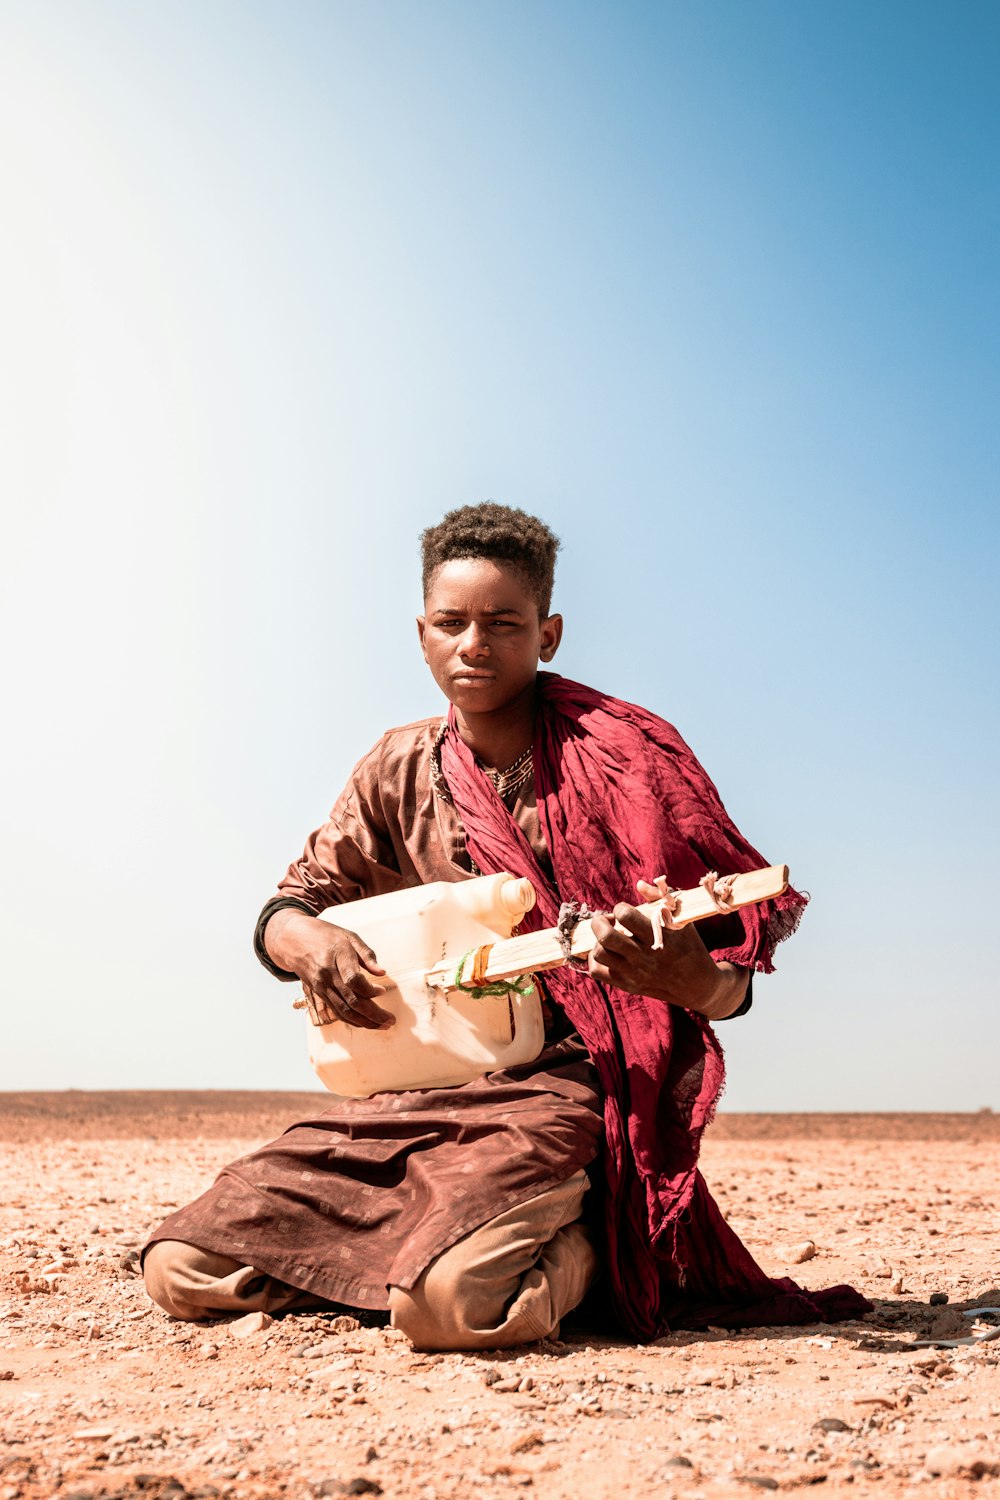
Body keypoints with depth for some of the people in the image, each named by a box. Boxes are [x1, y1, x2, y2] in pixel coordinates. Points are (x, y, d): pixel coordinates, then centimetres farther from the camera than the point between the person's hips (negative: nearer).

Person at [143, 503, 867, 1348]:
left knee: (450, 1302, -33)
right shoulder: (400, 771, 8)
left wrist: (684, 977, -29)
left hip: (559, 1085, -5)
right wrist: (311, 942, -10)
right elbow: (284, 911, 15)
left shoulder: (624, 763, -6)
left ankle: (576, 1251, 1)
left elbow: (731, 986, -4)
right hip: (408, 1089, 5)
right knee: (181, 1271, -5)